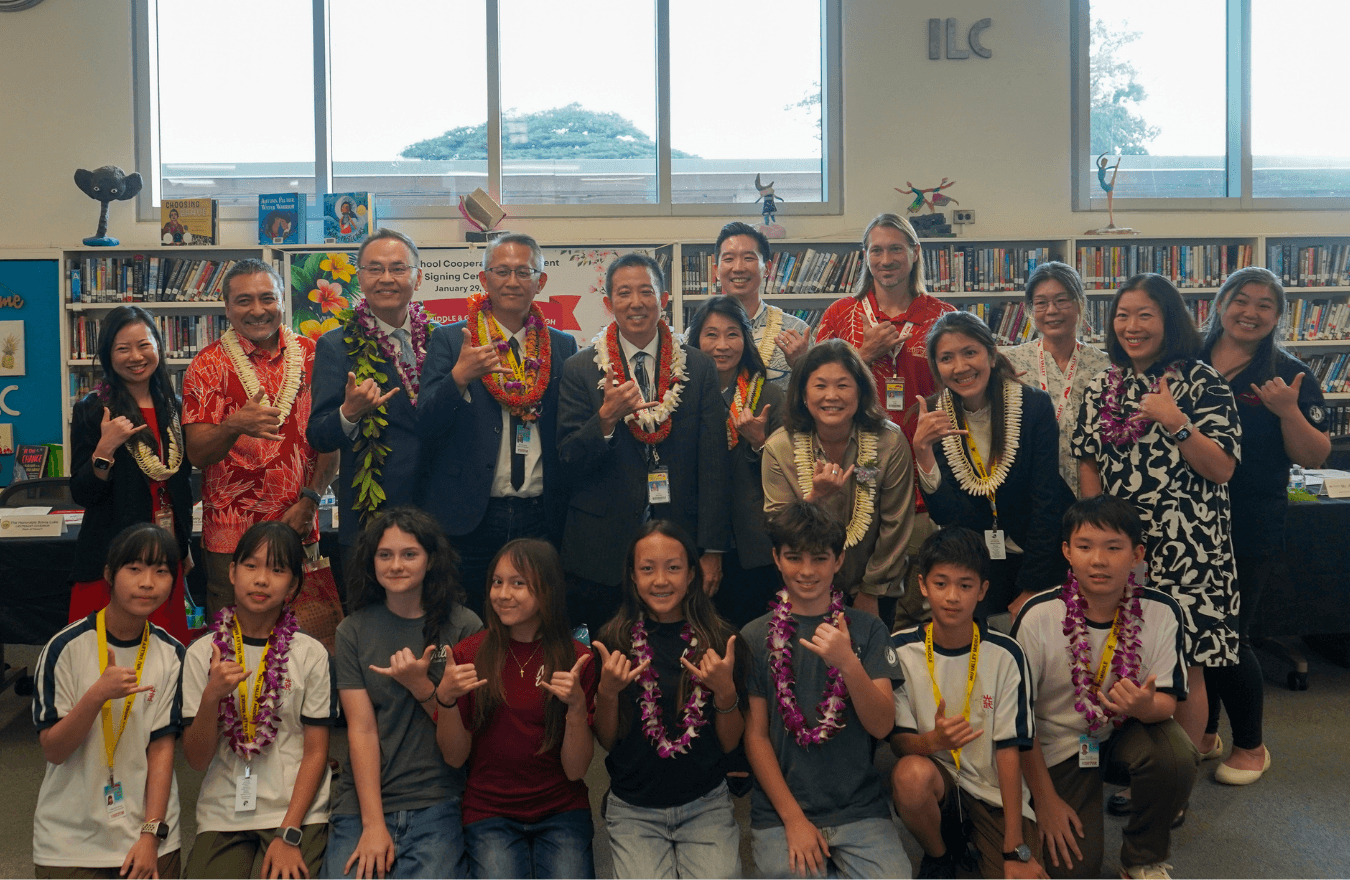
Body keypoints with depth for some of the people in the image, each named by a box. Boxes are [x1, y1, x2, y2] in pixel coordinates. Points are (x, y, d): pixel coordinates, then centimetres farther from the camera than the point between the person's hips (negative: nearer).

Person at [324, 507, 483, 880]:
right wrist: (374, 825, -10)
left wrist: (420, 685, -15)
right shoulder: (353, 631, 4)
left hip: (437, 805, -1)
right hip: (364, 801, 2)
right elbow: (361, 728, -2)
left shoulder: (464, 626, 0)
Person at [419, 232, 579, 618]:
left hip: (542, 520, 2)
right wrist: (459, 377, -22)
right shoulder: (450, 341, 3)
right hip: (471, 519, -2)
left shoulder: (563, 347, 10)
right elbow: (426, 427, -5)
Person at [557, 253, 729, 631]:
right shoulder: (579, 369, 1)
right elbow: (569, 460, -2)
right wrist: (606, 418, -21)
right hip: (602, 550, -1)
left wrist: (712, 550, -3)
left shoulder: (699, 367, 4)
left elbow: (713, 463, 1)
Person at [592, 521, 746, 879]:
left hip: (706, 805, 1)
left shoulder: (720, 639, -2)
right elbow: (608, 742, 2)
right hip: (633, 809, 0)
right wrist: (607, 692, -15)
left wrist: (726, 691, -15)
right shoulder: (614, 640, -2)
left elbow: (730, 743, 2)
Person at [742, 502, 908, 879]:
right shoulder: (756, 637, 3)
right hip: (780, 812, 0)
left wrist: (848, 664, -20)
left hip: (860, 809, 0)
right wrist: (794, 818, -6)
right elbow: (756, 736, 2)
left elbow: (882, 726, -3)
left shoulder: (867, 629, 5)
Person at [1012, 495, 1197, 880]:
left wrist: (1144, 706, -35)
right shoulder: (1038, 616, -21)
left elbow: (1167, 701, -9)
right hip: (1060, 746, -2)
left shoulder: (1161, 612, -16)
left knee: (1177, 757, -31)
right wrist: (1045, 798, -10)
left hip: (1129, 732, 2)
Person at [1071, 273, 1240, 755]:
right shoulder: (1102, 388, 10)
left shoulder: (1202, 382, -3)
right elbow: (1088, 464, 11)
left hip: (1186, 549, -4)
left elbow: (1222, 469, -8)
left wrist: (1175, 421, -19)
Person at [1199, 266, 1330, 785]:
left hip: (1248, 531, -3)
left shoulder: (1288, 376, -2)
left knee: (1228, 637, 0)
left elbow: (1315, 457, -4)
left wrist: (1289, 411, -20)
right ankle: (1203, 732, 31)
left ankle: (1251, 747, 21)